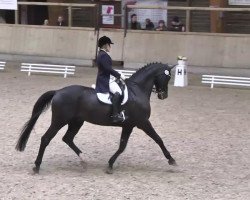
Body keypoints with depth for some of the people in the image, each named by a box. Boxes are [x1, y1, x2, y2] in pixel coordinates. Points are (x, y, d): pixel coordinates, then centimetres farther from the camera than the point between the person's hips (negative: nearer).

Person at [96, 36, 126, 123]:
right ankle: (115, 115, -37)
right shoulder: (104, 55, -16)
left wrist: (118, 75, 17)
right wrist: (119, 75, -16)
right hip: (105, 80, -12)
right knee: (117, 92, -30)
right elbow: (108, 69, -23)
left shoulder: (101, 54, 17)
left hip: (105, 78, 12)